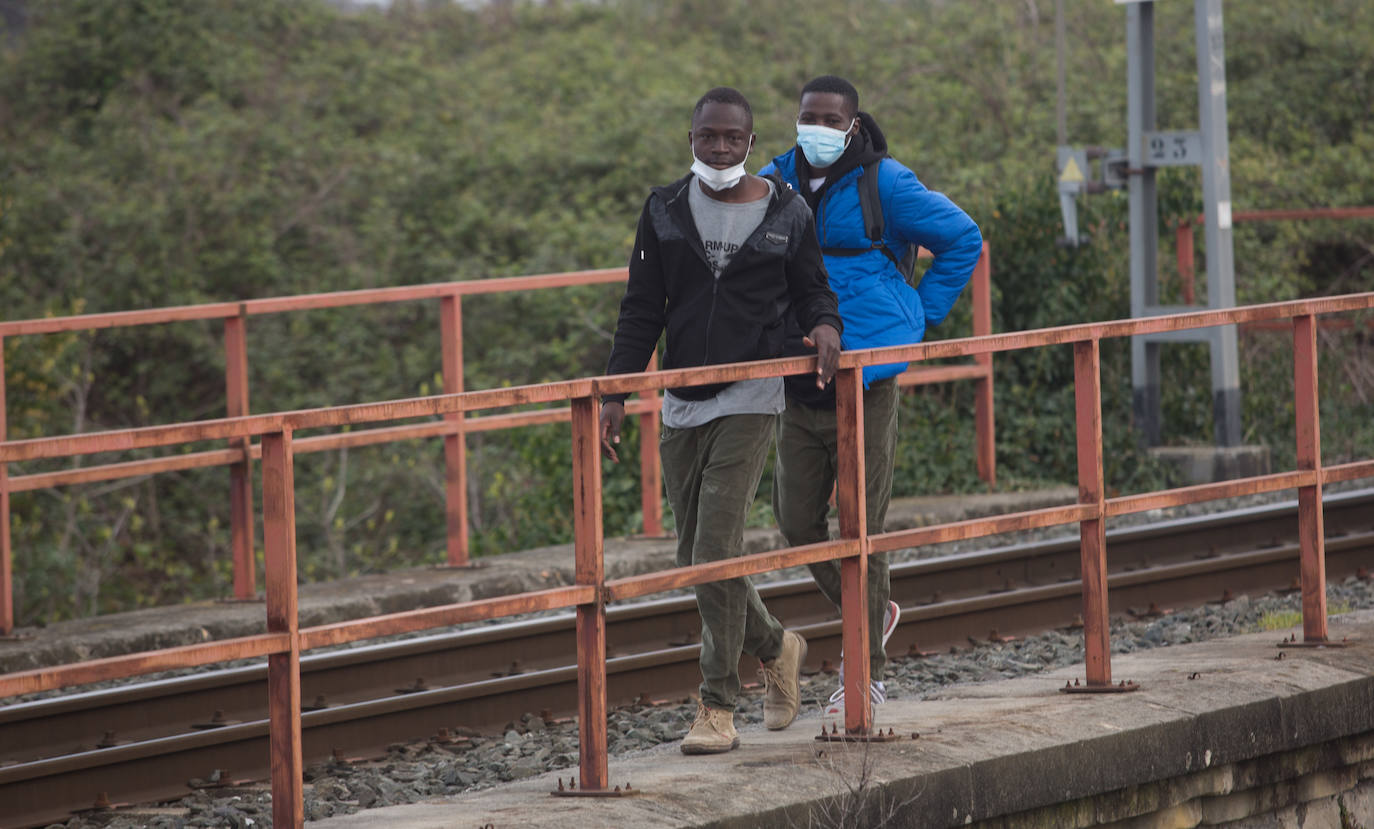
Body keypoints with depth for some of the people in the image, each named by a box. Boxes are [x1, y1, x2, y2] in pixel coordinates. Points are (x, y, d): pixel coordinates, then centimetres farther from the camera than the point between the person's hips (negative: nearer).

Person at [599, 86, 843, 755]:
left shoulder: (786, 213, 0)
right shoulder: (666, 211, 6)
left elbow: (811, 291, 9)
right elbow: (642, 310, 8)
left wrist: (825, 326, -14)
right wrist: (617, 394, 2)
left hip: (749, 399, -4)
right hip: (681, 404, 4)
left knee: (717, 549, -13)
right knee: (696, 559, 8)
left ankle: (718, 707, -8)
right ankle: (775, 648, 34)